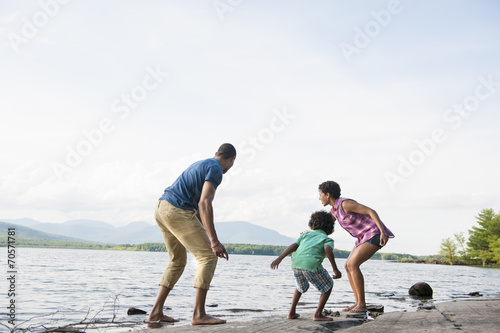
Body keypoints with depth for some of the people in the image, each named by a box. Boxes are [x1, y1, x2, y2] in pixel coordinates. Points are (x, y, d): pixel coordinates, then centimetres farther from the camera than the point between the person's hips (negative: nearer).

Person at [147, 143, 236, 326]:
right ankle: (199, 314, -6)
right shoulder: (215, 170, -7)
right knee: (208, 257, -5)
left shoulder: (201, 164, 24)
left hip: (162, 209, 10)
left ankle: (156, 312, 16)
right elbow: (204, 204, -19)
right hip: (177, 211, -10)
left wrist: (205, 233, 35)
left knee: (178, 261, 19)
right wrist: (214, 241, -21)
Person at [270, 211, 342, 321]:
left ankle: (292, 312, 30)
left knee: (301, 287, 33)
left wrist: (279, 258, 6)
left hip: (296, 263, 5)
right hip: (312, 264, -5)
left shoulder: (306, 234, 30)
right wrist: (335, 269, -6)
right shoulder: (328, 239, 20)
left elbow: (293, 246, 14)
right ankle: (318, 314, 12)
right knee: (327, 286, 19)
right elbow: (328, 249, -5)